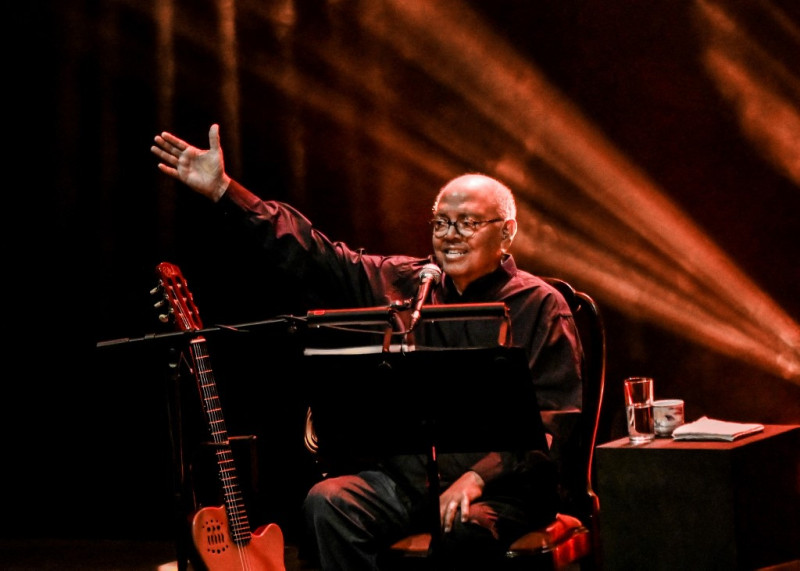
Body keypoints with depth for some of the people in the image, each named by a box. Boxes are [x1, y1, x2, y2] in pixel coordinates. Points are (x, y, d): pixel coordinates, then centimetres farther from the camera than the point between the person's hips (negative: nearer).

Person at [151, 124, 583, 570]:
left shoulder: (541, 307, -3)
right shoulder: (401, 282, 10)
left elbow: (555, 419, -10)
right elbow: (312, 255, 9)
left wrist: (479, 476, -23)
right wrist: (222, 189, 5)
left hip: (503, 486, -5)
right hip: (407, 477, 5)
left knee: (466, 529, -37)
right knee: (328, 502, -21)